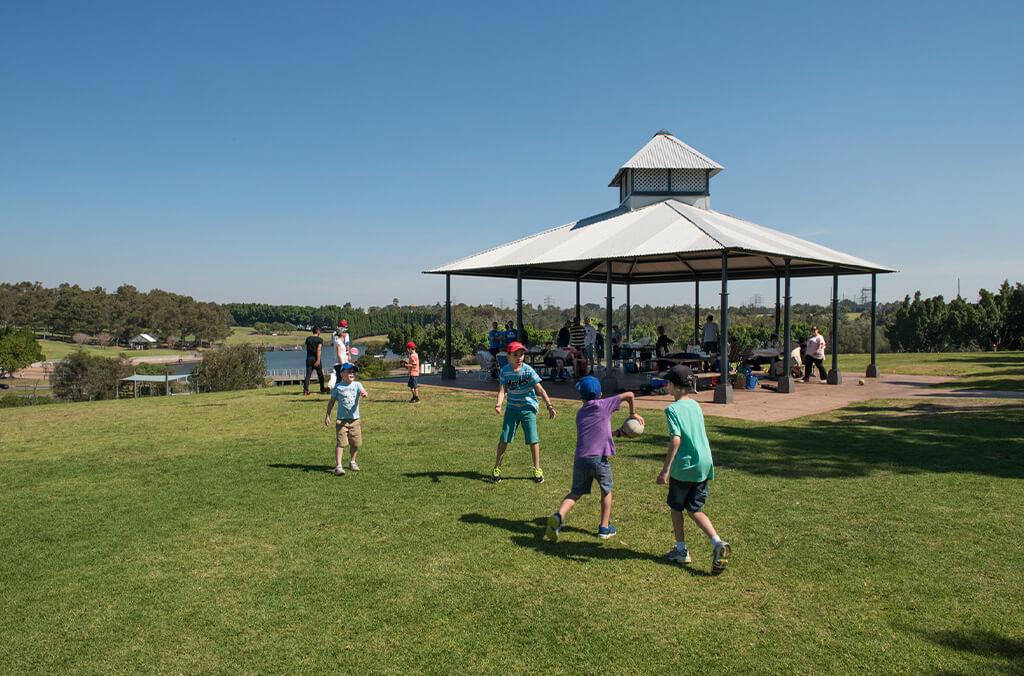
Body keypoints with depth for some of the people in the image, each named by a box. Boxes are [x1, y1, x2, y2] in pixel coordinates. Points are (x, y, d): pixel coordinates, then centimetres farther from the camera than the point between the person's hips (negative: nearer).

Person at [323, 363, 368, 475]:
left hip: (355, 419, 2)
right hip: (341, 420, -2)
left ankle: (352, 461, 33)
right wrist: (327, 415, 6)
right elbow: (331, 401, 8)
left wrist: (365, 393, -42)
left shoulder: (357, 385, 2)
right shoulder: (338, 387, -1)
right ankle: (338, 466, -11)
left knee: (356, 443, 10)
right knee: (341, 443, -11)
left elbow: (364, 391, -17)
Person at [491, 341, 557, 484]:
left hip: (528, 408, -2)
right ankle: (497, 468, 18)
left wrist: (549, 406, -16)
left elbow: (540, 389, -13)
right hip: (512, 408, 2)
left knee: (533, 439, -4)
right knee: (504, 439, 2)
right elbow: (502, 390, -13)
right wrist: (498, 405, -32)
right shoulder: (505, 371, -7)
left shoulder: (528, 370, -13)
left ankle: (537, 469, 13)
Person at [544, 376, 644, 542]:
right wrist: (633, 414, 18)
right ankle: (604, 527, 22)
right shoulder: (604, 405, 4)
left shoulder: (580, 413, 18)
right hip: (600, 458, -3)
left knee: (575, 492, 12)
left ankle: (559, 516, -13)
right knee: (606, 491, 19)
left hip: (580, 459, 3)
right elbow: (629, 395, 4)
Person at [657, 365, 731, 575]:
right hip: (705, 465, 6)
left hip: (684, 466, -6)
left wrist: (665, 469, -20)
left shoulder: (673, 409, -13)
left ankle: (681, 550, 21)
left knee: (676, 507, 15)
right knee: (695, 509, 15)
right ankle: (718, 543, -4)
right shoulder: (696, 406, 9)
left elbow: (675, 440, -22)